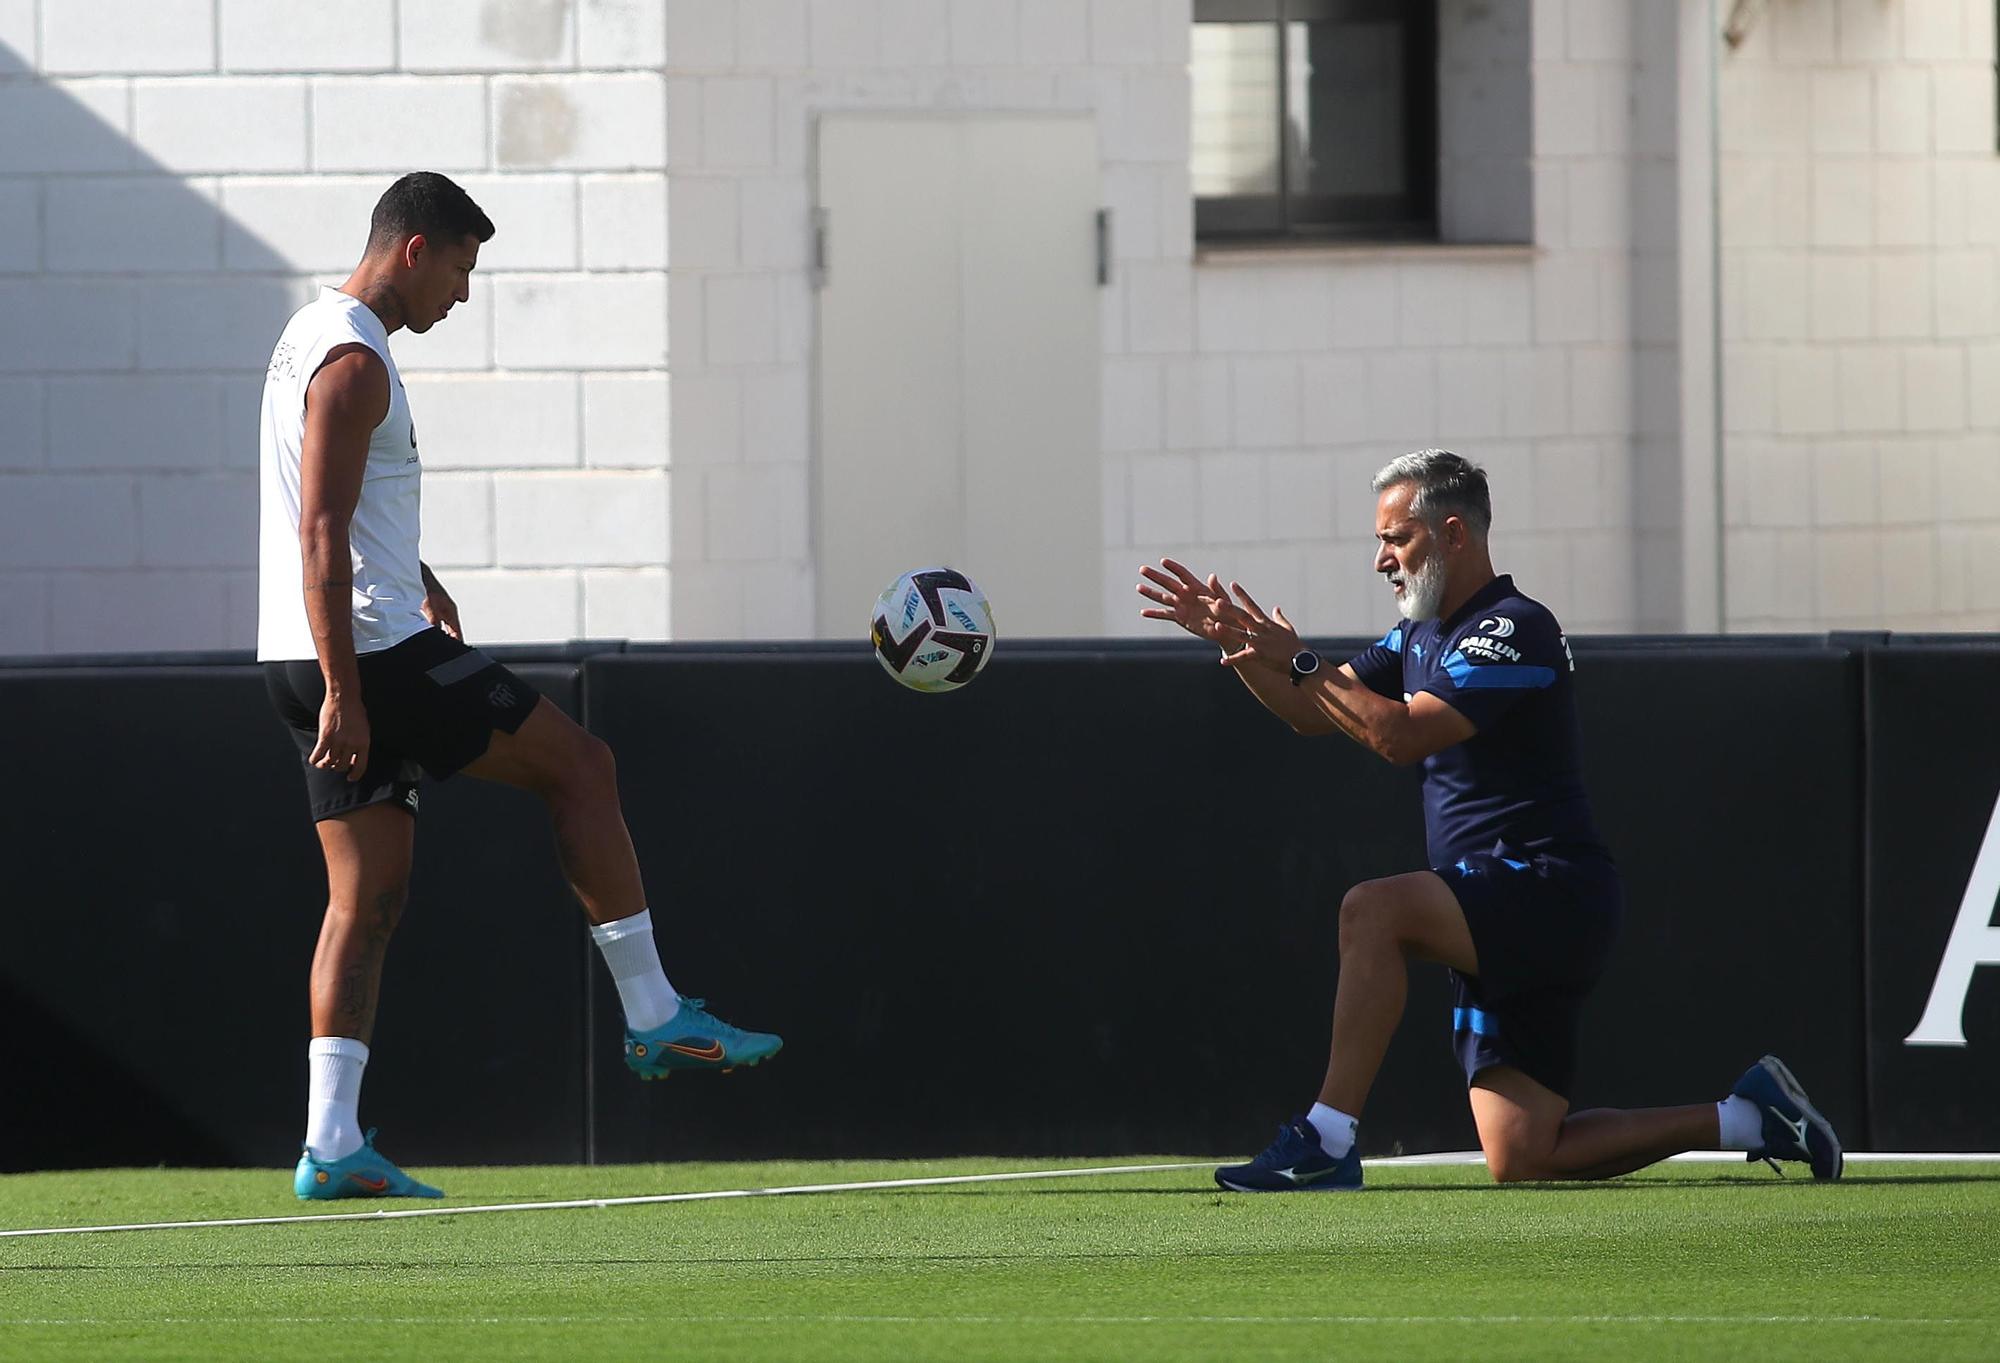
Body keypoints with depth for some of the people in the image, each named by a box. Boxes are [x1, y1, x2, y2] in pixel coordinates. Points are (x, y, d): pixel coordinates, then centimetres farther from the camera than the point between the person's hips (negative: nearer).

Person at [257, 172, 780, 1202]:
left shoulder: (315, 336, 19)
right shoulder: (353, 361, -14)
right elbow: (321, 535, -21)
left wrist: (418, 582, 42)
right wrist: (343, 691, -24)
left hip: (328, 663, 10)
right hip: (367, 650, -10)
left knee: (369, 892, 6)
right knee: (579, 765, 0)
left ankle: (331, 1144, -2)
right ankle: (654, 1017, 3)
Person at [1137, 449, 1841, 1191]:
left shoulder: (1513, 629, -12)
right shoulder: (1419, 637, 18)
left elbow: (1403, 734, -23)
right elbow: (1315, 712, 21)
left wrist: (1296, 661, -19)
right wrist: (1231, 637, 8)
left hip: (1550, 888, -10)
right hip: (1506, 929, 10)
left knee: (1373, 910, -30)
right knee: (1519, 1159, 4)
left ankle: (1327, 1140, -29)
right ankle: (1746, 1116, 15)